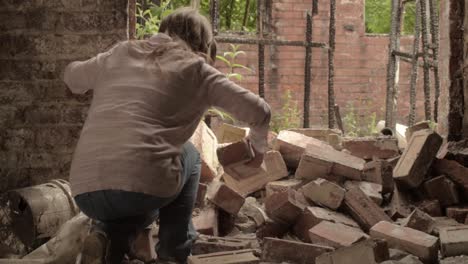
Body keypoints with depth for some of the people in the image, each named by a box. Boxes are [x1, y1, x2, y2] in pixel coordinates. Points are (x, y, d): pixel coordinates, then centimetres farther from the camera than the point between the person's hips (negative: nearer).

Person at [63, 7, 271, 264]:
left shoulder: (119, 55, 22)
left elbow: (71, 76, 42)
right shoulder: (195, 68, 11)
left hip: (84, 190, 4)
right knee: (188, 156, 31)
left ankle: (107, 237, 6)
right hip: (143, 185, -4)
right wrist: (258, 147, 29)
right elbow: (258, 111, 8)